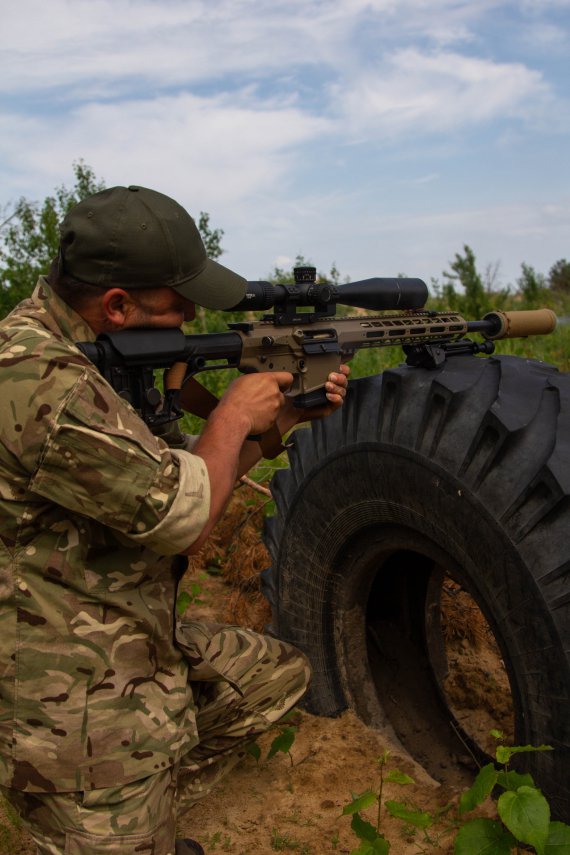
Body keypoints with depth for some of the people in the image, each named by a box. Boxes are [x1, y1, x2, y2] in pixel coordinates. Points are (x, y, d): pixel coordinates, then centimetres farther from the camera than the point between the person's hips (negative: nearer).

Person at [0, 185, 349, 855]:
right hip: (75, 716, -9)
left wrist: (281, 416, 2)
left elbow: (178, 478, 9)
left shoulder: (86, 351, 3)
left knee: (278, 676, 19)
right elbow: (184, 518, -23)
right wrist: (233, 415, -9)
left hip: (130, 647, 9)